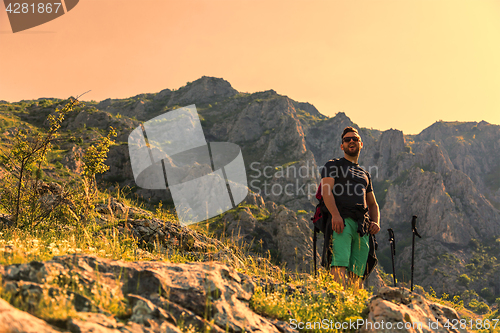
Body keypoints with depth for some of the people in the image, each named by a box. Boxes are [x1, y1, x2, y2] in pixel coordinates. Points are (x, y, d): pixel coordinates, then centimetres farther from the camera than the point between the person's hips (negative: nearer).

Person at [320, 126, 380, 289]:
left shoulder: (365, 174, 32)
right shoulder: (333, 165, 16)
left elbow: (373, 204, 32)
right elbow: (326, 190, -1)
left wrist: (376, 222, 10)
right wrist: (335, 214, -18)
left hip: (363, 226, 5)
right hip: (342, 220, -5)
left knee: (358, 272, -5)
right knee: (340, 263, -22)